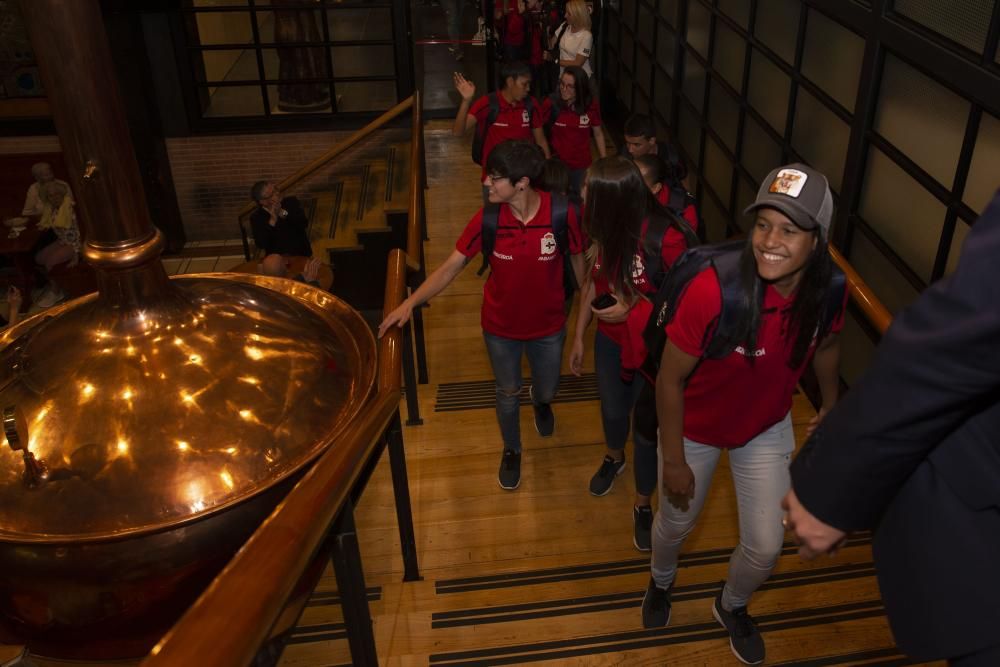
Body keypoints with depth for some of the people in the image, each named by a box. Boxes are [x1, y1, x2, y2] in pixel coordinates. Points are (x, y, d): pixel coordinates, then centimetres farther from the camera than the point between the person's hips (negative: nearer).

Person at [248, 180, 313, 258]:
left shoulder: (292, 202, 3)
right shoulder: (256, 217, -2)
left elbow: (304, 224, -10)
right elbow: (260, 244, -13)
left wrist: (282, 213, -19)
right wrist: (273, 220, -18)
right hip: (275, 258, -2)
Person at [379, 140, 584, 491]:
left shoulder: (561, 213, -24)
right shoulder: (487, 219, -21)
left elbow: (577, 260, -7)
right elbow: (450, 267, -16)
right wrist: (410, 302, -27)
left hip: (549, 325, 0)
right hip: (501, 327, 0)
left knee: (548, 389, 24)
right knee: (507, 393, 20)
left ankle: (539, 400, 64)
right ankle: (511, 450, 50)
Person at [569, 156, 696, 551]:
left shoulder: (666, 239, -31)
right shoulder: (607, 231, -12)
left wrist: (633, 310, -25)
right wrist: (579, 337, 7)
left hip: (653, 349, -5)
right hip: (610, 340, 5)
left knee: (647, 432, 10)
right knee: (612, 411, 26)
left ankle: (642, 506, 34)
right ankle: (613, 458, 59)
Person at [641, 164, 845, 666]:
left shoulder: (829, 289, -23)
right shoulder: (713, 290, -38)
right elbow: (670, 380, -25)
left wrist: (831, 404, 18)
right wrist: (674, 462, -16)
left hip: (767, 429, 3)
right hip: (695, 428, -3)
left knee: (766, 546, 12)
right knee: (676, 523, 21)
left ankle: (731, 607, 48)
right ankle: (661, 581, 59)